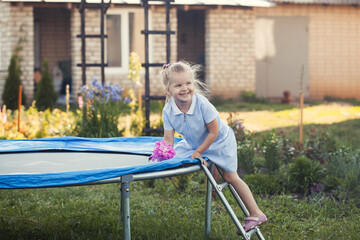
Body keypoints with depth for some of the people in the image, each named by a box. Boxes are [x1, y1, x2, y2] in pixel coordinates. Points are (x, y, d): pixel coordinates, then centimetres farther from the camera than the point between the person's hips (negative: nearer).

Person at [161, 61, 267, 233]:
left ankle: (256, 214, 7)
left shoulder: (202, 104, -36)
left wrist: (198, 152, -21)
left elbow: (214, 132, -26)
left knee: (230, 177, -2)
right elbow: (168, 139, -19)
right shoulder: (168, 110, -23)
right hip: (193, 143, 5)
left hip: (220, 141, -5)